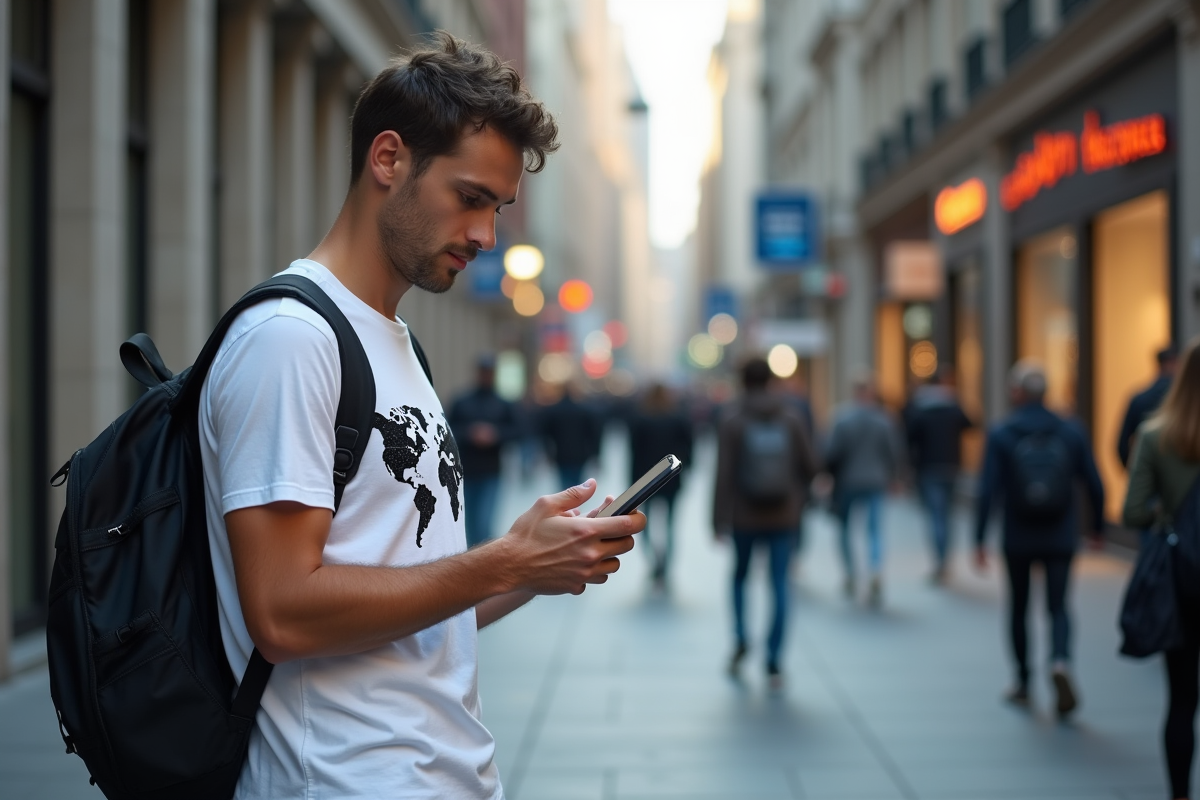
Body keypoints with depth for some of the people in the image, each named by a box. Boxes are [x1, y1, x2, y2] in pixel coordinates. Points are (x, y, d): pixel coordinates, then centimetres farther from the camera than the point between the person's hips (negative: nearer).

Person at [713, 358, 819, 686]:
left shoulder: (732, 421, -6)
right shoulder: (790, 418, 1)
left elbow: (724, 474, -12)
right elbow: (809, 465, 2)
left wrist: (719, 522, -10)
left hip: (745, 517, -1)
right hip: (783, 517, 1)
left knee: (739, 576, 22)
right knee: (779, 586, 3)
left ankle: (740, 638, 9)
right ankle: (773, 663, -3)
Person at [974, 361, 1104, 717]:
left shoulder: (1000, 434, -8)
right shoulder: (1071, 431, -1)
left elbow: (988, 491, -13)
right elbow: (1094, 485, 0)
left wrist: (979, 540, -9)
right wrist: (1097, 527, 14)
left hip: (1018, 539, -1)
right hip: (1060, 539, 1)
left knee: (1018, 607, 16)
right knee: (1058, 607, 8)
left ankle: (1023, 683, 25)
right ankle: (1060, 661, -20)